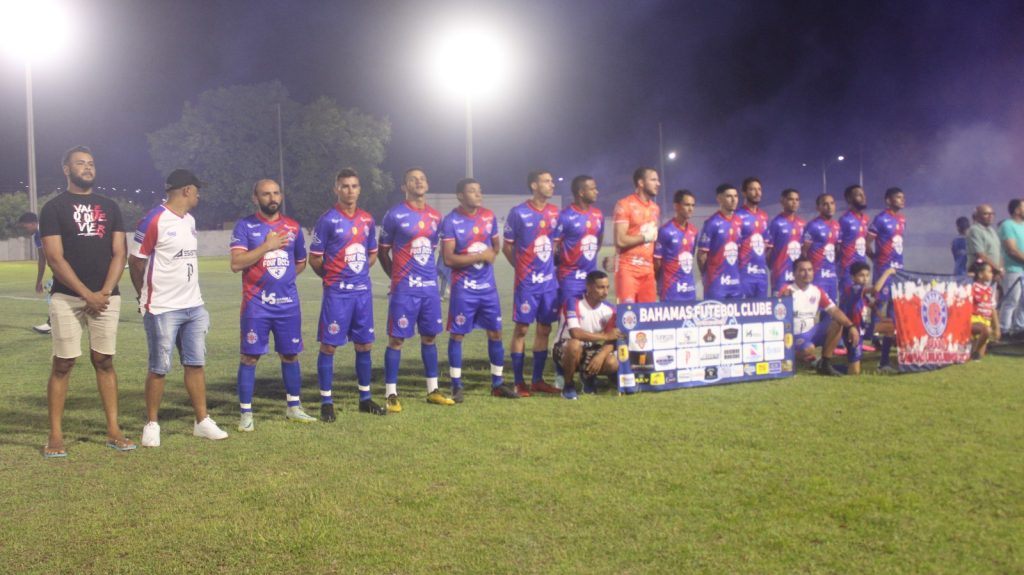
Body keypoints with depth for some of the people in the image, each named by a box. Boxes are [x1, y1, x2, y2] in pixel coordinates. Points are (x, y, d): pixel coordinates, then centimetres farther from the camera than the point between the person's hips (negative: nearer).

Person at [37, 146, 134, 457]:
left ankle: (113, 431, 10)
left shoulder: (109, 207, 11)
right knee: (62, 364, -1)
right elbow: (55, 259, -8)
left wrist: (103, 294, -7)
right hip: (67, 298, -3)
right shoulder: (54, 208, 0)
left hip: (106, 298, 3)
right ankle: (55, 435, 5)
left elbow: (119, 254, 6)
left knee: (104, 361, 6)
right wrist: (87, 294, -14)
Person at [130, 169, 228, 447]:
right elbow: (135, 262, -7)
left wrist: (190, 294, 15)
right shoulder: (153, 220, -12)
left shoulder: (190, 221, 13)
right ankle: (152, 424, 15)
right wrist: (146, 297, 3)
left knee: (196, 364, 9)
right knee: (159, 368, 2)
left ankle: (202, 421, 17)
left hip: (193, 306, 7)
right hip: (162, 309, -7)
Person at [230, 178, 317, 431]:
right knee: (250, 356, 0)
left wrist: (282, 278, 7)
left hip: (288, 303, 4)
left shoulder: (293, 227, 8)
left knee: (290, 354, 10)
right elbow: (236, 263, -14)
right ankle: (245, 413, 8)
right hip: (256, 304, -3)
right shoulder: (244, 226, -3)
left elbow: (301, 262, 21)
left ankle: (293, 407, 24)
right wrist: (267, 246, -16)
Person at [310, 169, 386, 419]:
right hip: (337, 293, -5)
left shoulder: (367, 220, 8)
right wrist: (332, 276, 6)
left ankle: (365, 398, 22)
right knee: (328, 345, -1)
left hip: (363, 291, 5)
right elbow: (314, 259, -3)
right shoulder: (328, 220, -7)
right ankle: (326, 402, 8)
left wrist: (357, 273, 10)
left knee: (364, 345, 10)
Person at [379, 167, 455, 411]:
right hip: (404, 289, -5)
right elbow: (383, 251, 2)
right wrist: (397, 276, 3)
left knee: (429, 336, 12)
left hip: (430, 286, 5)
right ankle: (391, 394, 4)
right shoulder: (395, 215, -6)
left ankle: (433, 390, 22)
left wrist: (428, 273, 13)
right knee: (397, 339, -2)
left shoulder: (435, 216, 10)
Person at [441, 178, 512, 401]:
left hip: (488, 285, 5)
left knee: (495, 333, 8)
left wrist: (491, 255, 1)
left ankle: (498, 383, 19)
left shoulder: (489, 216, 5)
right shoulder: (451, 221, -11)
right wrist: (479, 257, -15)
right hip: (464, 288, -5)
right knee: (457, 335, 0)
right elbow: (448, 259, -16)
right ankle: (457, 386, 10)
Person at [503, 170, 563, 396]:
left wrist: (549, 267, 10)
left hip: (549, 281, 5)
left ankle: (538, 380, 18)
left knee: (544, 329, 8)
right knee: (521, 328, -2)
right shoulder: (518, 213, -8)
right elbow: (507, 247, -1)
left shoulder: (554, 212, 7)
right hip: (527, 282, -5)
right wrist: (523, 267, 7)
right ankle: (519, 382, 6)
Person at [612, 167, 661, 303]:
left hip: (648, 269, 7)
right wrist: (646, 237, -5)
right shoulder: (625, 205, -7)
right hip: (627, 268, -7)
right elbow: (620, 241, -15)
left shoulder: (655, 208, 16)